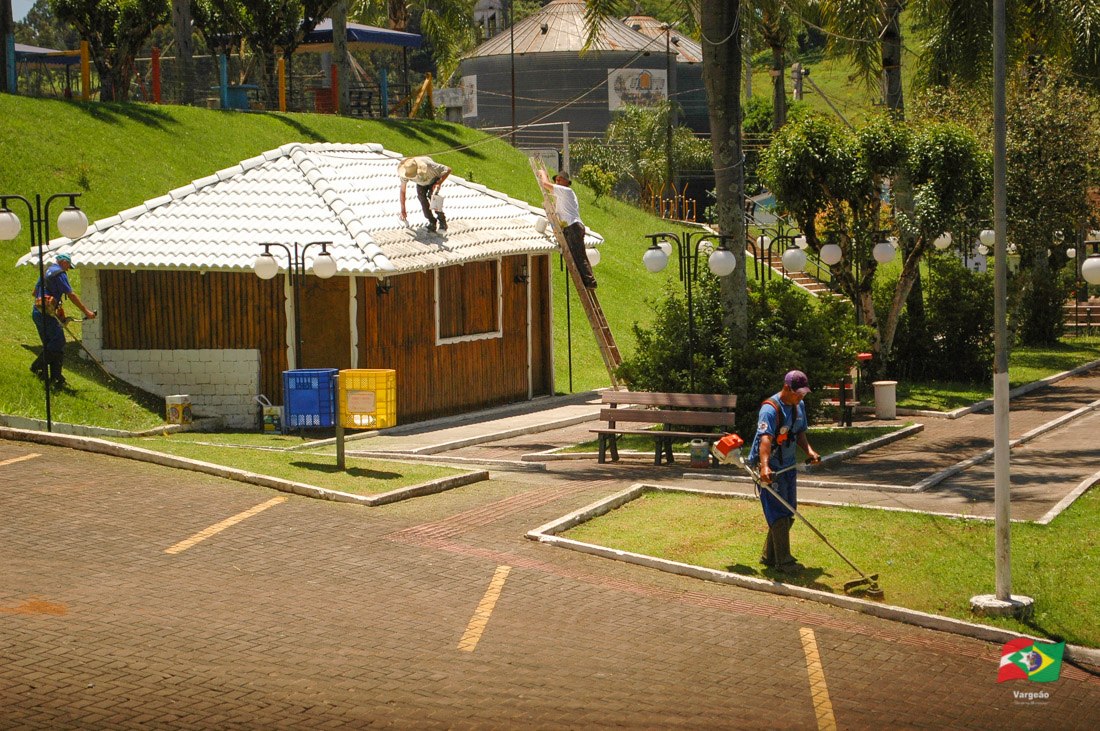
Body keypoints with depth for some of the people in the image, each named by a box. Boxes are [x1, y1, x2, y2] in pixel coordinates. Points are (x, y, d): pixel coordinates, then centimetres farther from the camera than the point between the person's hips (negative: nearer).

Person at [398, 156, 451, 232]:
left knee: (432, 196, -27)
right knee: (421, 195, -24)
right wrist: (403, 210, -19)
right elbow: (402, 191, -21)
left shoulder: (429, 165, -44)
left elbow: (448, 170, -31)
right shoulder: (406, 171, -33)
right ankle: (432, 222, -13)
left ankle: (442, 222, -12)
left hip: (433, 179, -3)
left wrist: (439, 183, -41)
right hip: (421, 183, 3)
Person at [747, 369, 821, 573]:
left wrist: (808, 450, -3)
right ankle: (783, 561, -4)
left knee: (788, 513, 14)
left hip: (788, 466, 9)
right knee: (779, 513, -9)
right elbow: (765, 438, -35)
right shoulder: (770, 409, -22)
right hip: (770, 468, -9)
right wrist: (765, 466, -49)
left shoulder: (799, 405, 6)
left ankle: (769, 556, 25)